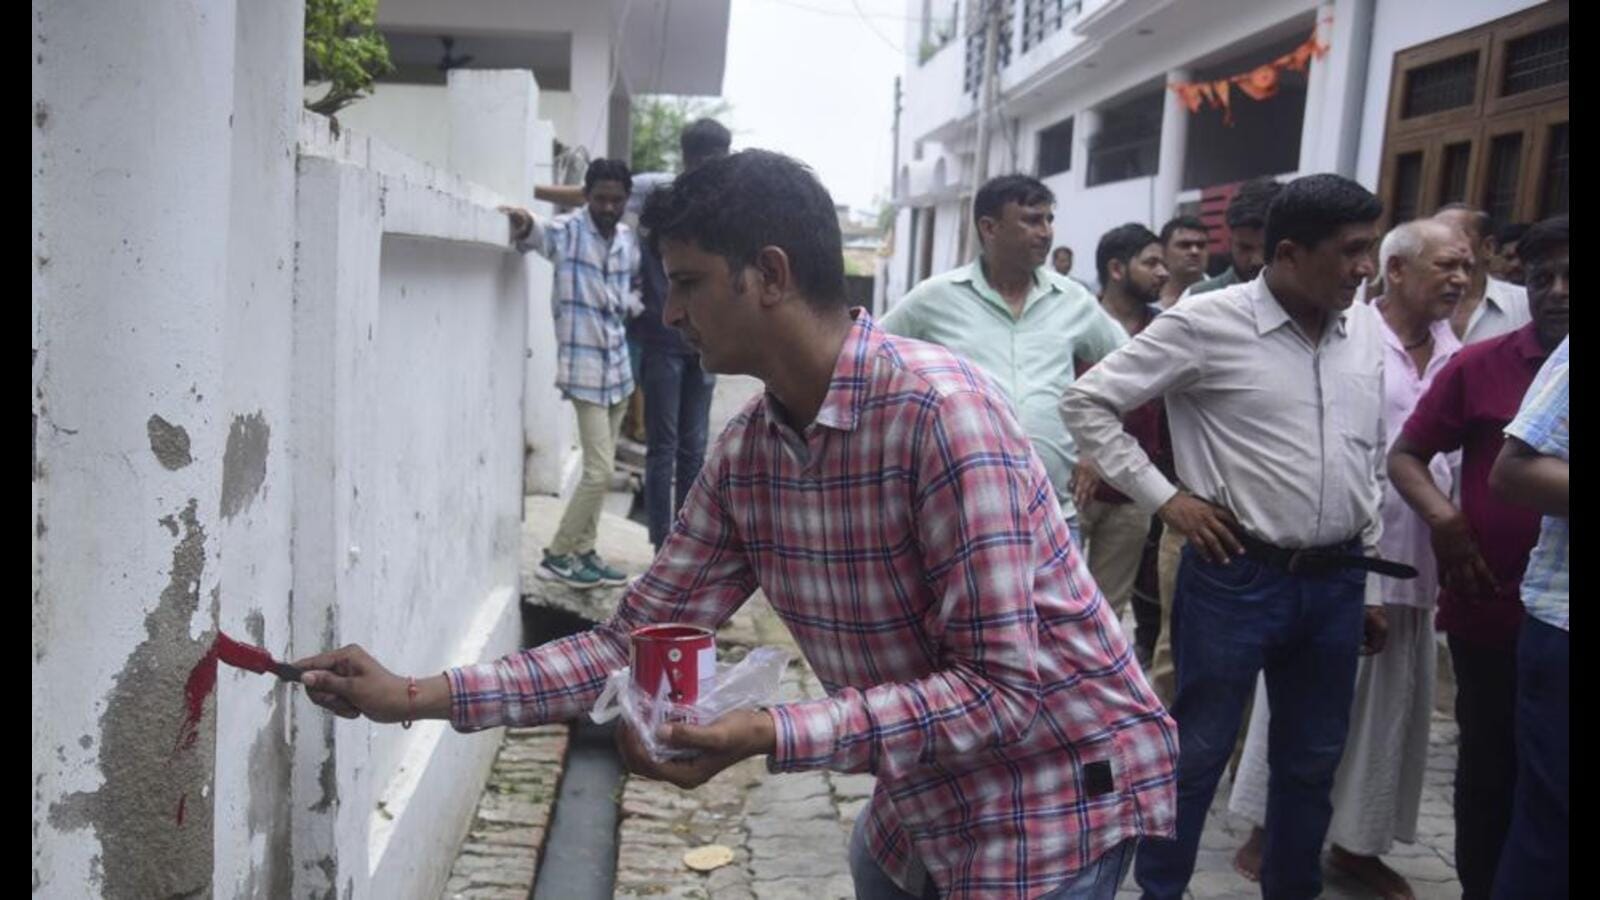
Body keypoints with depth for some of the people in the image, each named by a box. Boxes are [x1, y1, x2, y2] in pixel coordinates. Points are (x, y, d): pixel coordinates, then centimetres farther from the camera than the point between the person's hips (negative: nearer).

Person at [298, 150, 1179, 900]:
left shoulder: (938, 408, -27)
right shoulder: (743, 455, -4)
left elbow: (1003, 685, -26)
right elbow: (635, 642, 0)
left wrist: (775, 737, -31)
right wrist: (419, 696, -5)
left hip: (1054, 798, -6)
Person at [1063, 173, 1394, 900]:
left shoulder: (1366, 331, 7)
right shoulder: (1206, 323, -12)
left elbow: (1369, 466, 15)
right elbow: (1087, 401, -9)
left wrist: (1369, 580, 16)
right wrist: (1163, 497, -11)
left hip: (1336, 580, 6)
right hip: (1236, 576, -5)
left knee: (1313, 760, 18)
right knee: (1199, 753, 7)